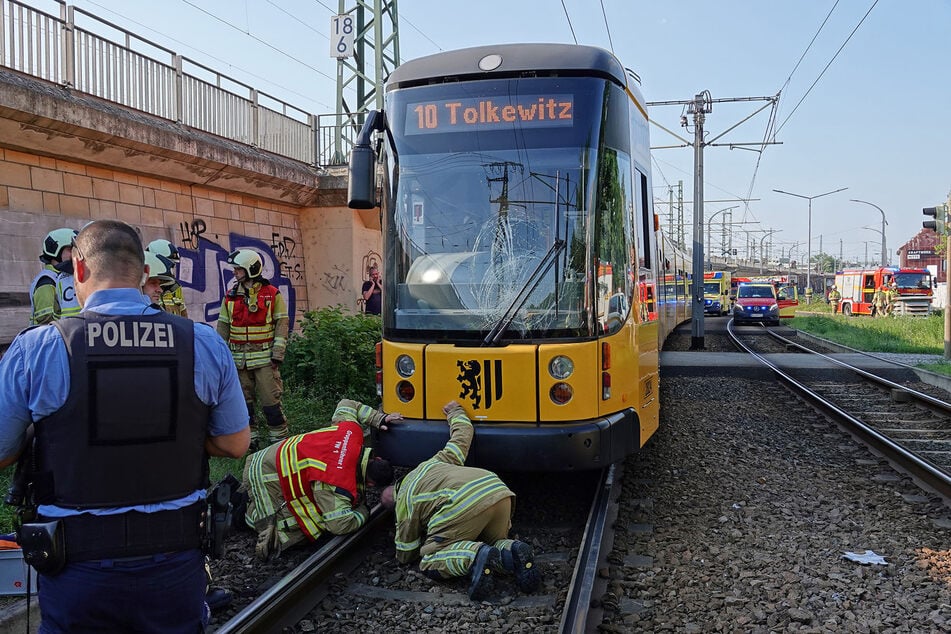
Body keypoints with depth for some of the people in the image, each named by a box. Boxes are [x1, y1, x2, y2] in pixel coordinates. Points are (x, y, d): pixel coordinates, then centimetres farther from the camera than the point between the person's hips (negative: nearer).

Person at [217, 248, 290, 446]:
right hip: (238, 358, 5)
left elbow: (281, 324, -3)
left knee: (270, 399, -5)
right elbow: (223, 326, 13)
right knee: (243, 399, 10)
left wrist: (278, 353, -10)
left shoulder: (272, 294, -2)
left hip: (264, 357, -4)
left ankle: (278, 435, 8)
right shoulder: (230, 297, 10)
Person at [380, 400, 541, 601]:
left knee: (429, 562, 7)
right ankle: (513, 552, -8)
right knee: (493, 544, 28)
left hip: (464, 505, -7)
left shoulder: (405, 502, 20)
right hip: (500, 491, 7)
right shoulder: (434, 462, 37)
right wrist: (456, 412, 65)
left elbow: (405, 556, 24)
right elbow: (464, 433, 45)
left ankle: (475, 557, -22)